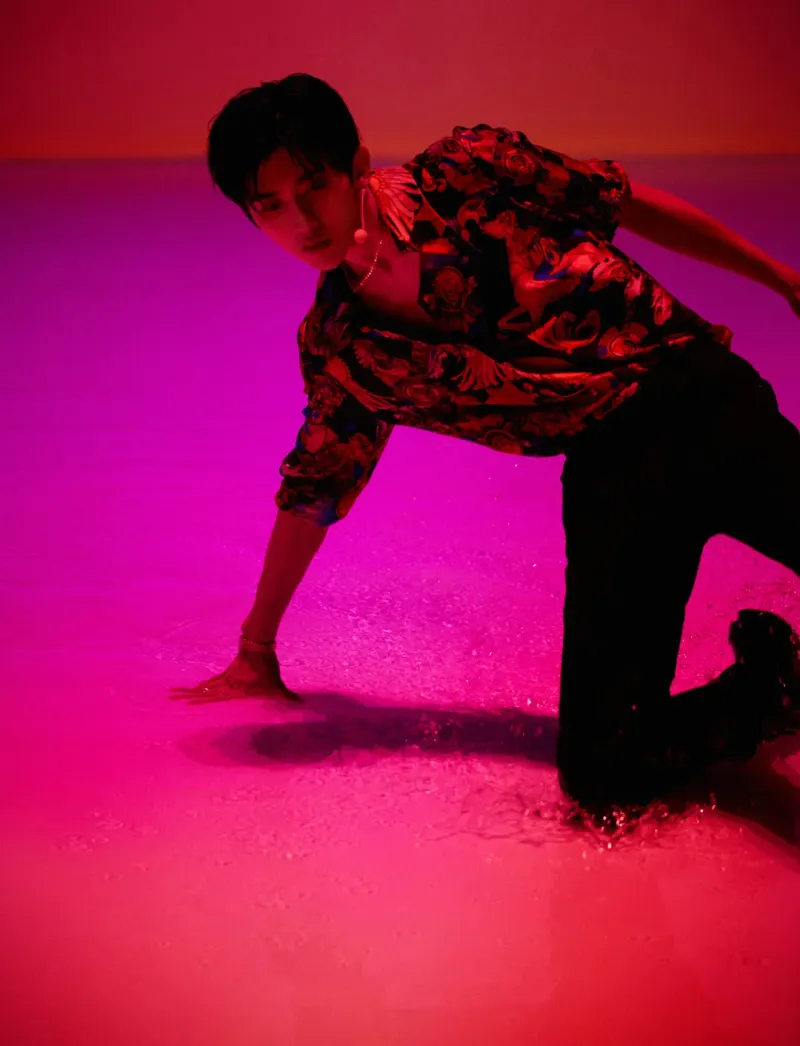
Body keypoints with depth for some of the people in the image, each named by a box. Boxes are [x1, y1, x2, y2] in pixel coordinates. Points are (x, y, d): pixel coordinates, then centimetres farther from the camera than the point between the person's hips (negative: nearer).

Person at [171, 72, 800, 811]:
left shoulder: (470, 173, -4)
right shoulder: (339, 350, 4)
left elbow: (628, 203, 7)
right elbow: (314, 492, 16)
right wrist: (256, 653, 24)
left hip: (702, 397, -2)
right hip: (607, 474, 2)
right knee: (602, 767, -13)